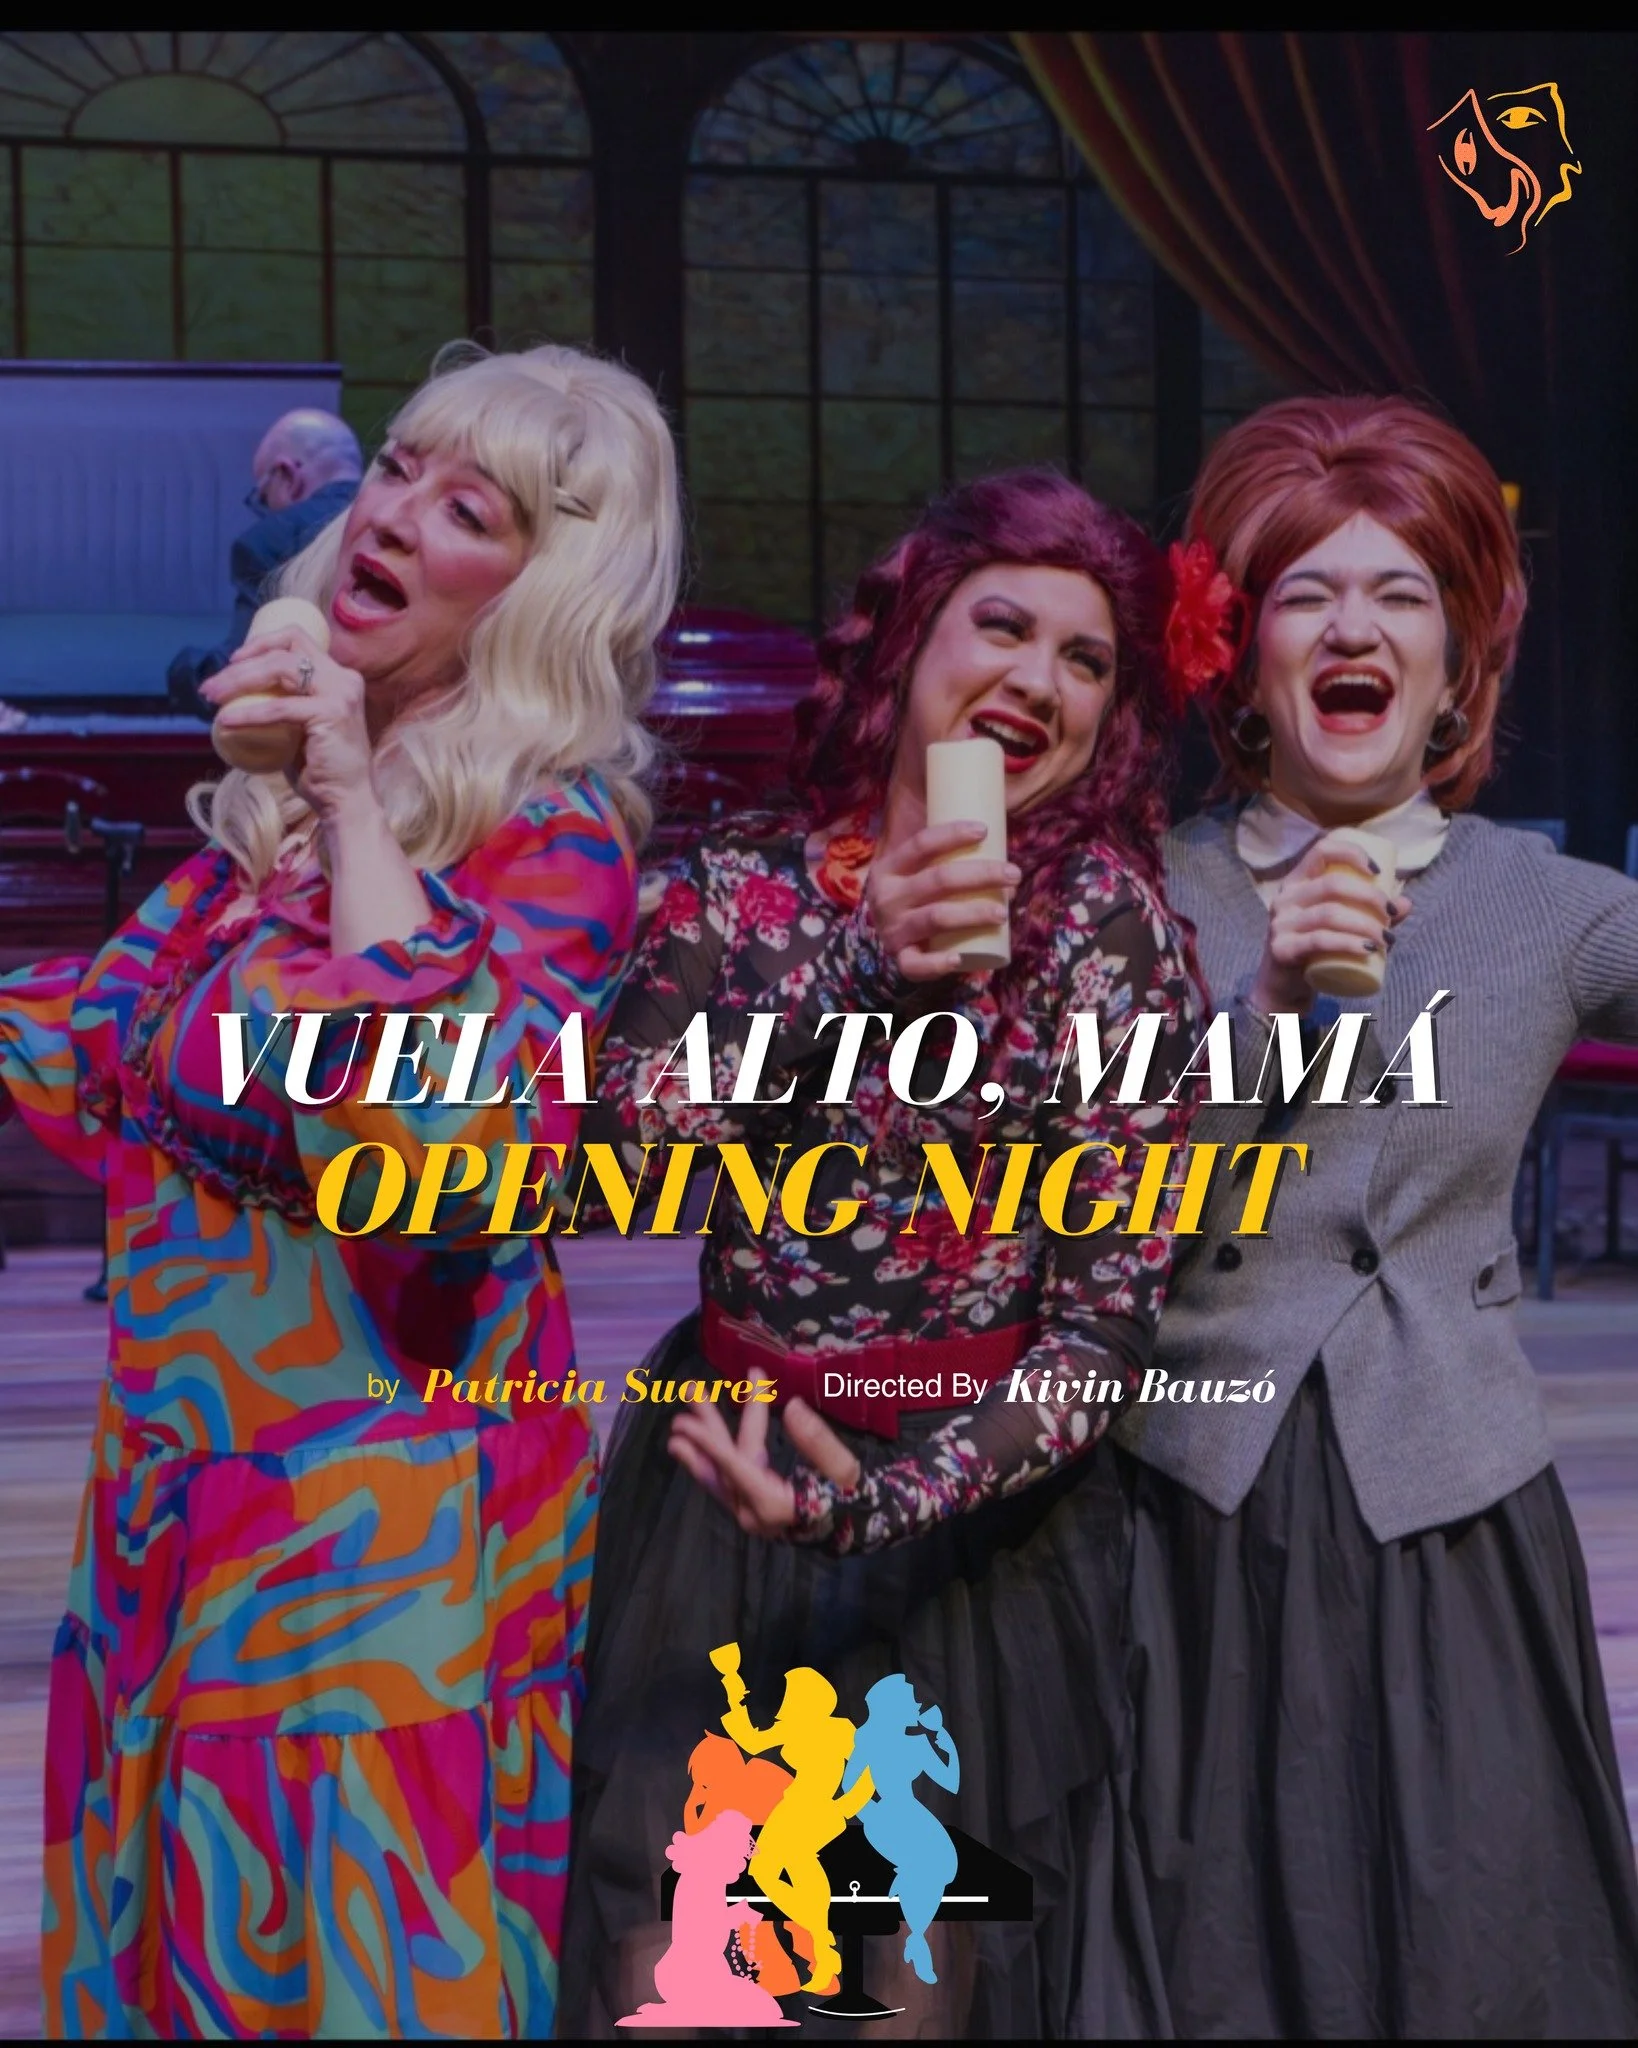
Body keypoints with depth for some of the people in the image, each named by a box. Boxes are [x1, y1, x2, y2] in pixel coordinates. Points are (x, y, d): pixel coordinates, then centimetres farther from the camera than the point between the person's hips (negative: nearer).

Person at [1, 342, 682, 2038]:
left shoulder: (556, 834, -13)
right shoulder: (276, 795, 7)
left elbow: (445, 1132, -29)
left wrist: (352, 804, -24)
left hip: (378, 1497, -7)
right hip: (181, 1468, 7)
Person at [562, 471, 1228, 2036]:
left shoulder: (1111, 925, -7)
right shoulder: (742, 885, 0)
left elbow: (1106, 1323, -11)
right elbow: (619, 1138, -16)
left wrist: (887, 1497, -24)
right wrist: (857, 969, -25)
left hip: (968, 1519, -2)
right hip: (717, 1489, 2)